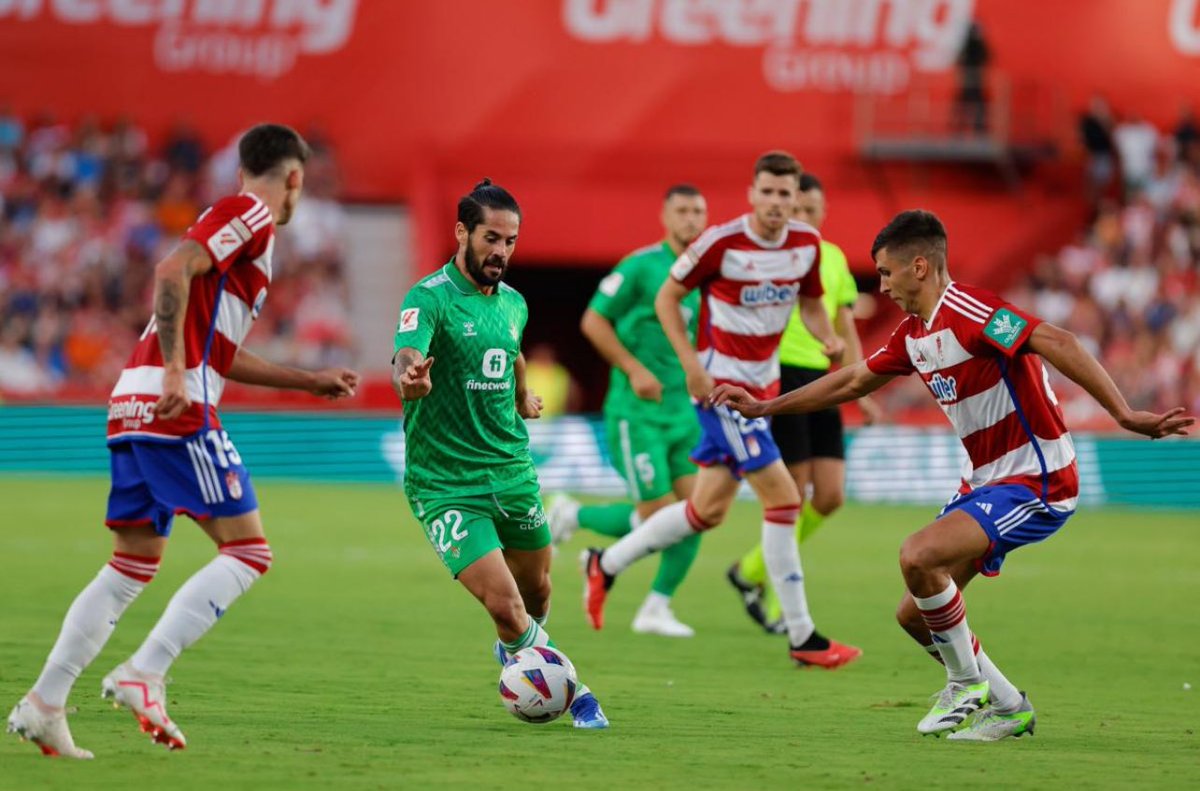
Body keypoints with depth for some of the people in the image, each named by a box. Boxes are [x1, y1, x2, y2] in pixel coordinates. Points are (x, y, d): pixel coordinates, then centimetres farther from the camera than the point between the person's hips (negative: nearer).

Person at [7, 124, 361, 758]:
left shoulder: (232, 221, 27)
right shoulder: (251, 215, -2)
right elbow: (173, 272, -19)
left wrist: (312, 382, 34)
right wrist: (175, 369, -25)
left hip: (134, 409, 10)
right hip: (178, 408, -10)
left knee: (132, 568, 14)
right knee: (247, 552, -7)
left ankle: (44, 703, 8)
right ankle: (143, 675, -15)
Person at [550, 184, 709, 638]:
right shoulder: (641, 266, -9)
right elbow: (593, 321, -9)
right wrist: (635, 370, -16)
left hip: (685, 409, 6)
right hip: (637, 409, -6)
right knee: (658, 515, -9)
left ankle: (656, 608, 7)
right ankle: (571, 516, 16)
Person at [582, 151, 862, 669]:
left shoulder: (807, 244, 0)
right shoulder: (721, 243, -17)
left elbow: (811, 303, 16)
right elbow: (667, 298, -6)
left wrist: (829, 338, -6)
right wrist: (691, 363, -16)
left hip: (763, 385, 7)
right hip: (720, 383, -7)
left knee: (707, 510, 13)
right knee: (782, 496, -12)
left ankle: (606, 565, 32)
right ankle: (802, 637, -6)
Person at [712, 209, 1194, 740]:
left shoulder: (968, 312, -19)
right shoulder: (913, 335, 11)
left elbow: (1057, 344, -30)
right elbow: (852, 382, 26)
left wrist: (1125, 416, -38)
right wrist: (762, 407, 30)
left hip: (1035, 485, -10)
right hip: (984, 484, 10)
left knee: (918, 557, -27)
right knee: (915, 615, 7)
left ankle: (968, 682, -7)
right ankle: (1008, 708, 21)